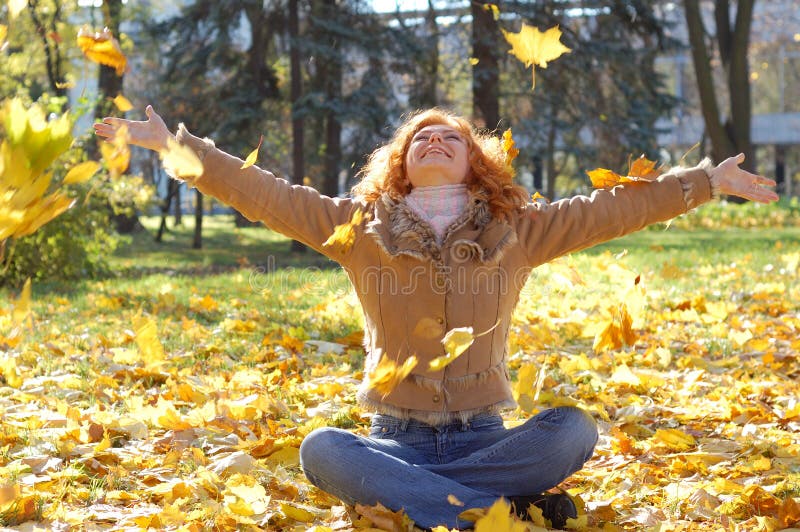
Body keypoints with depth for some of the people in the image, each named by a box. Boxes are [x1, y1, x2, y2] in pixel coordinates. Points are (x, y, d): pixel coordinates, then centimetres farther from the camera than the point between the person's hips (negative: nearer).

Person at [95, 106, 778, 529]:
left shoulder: (517, 233, 5)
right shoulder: (358, 229, 4)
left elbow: (611, 208, 4)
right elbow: (261, 192, 0)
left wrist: (709, 180, 2)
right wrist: (176, 144, -6)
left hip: (483, 439, 1)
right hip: (397, 440, 0)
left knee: (575, 428, -27)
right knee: (321, 449, -33)